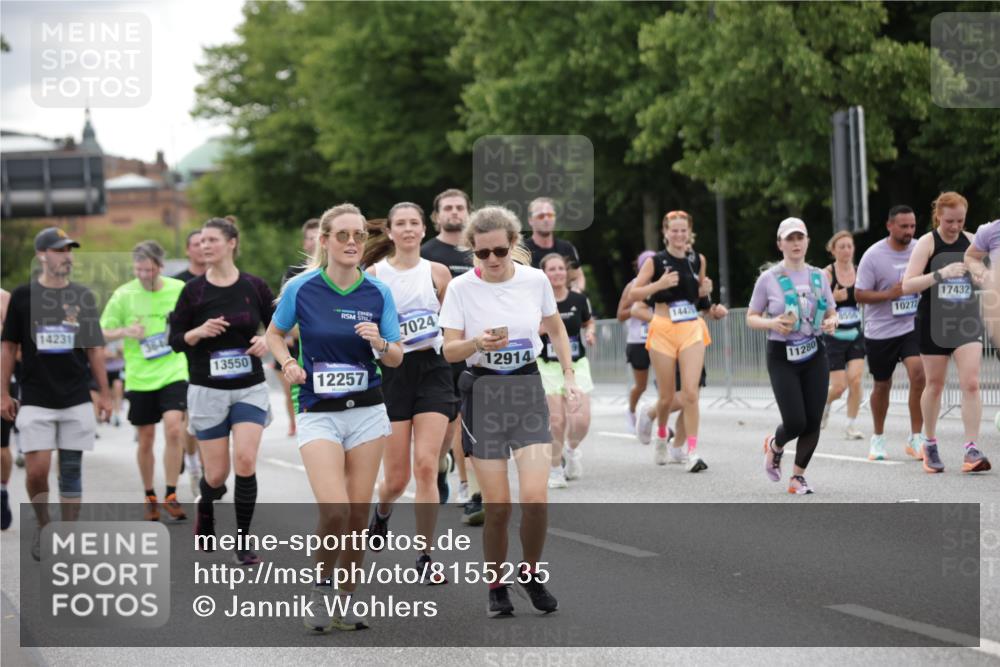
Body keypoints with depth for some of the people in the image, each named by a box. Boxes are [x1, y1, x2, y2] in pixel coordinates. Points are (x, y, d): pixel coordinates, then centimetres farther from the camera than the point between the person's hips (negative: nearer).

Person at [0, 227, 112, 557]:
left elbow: (95, 348, 11)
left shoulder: (83, 297, 6)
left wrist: (104, 393, 7)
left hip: (77, 400, 2)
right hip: (35, 401, -2)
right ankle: (43, 526, 16)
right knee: (36, 471, -8)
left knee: (71, 471, 3)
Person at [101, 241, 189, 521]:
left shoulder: (180, 290, -1)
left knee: (173, 428, -18)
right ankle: (149, 497, 25)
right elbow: (102, 333, 1)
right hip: (140, 378, 1)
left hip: (174, 373, -1)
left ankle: (171, 496, -7)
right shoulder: (123, 295, -3)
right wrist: (124, 332, -16)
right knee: (146, 439, 7)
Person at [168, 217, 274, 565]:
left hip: (249, 388, 0)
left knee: (245, 460, -17)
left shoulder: (254, 286, -1)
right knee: (217, 474, 1)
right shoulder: (193, 291, -2)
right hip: (207, 390, 0)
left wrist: (268, 341, -11)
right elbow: (175, 340, 2)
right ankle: (205, 507, 38)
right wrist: (199, 332, -17)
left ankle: (243, 542, -4)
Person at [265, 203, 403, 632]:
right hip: (318, 414, -2)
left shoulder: (378, 293, -2)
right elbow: (274, 334, 10)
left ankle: (348, 598, 20)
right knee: (334, 511, -17)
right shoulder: (301, 288, -6)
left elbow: (396, 359, 4)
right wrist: (288, 362, -9)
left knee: (358, 514, 4)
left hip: (367, 411, 2)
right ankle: (321, 588, 7)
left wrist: (380, 343, -18)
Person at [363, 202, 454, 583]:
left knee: (426, 466, -11)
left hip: (432, 370, 1)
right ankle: (381, 513, 40)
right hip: (391, 373, -1)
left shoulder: (438, 273, 7)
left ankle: (424, 558, -2)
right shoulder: (373, 274, 2)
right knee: (396, 477, 2)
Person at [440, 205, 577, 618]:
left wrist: (569, 375, 9)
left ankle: (530, 574, 12)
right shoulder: (461, 288, -6)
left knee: (535, 497, -13)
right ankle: (496, 587, 15)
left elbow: (556, 329, 16)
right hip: (483, 393, -1)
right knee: (497, 505, -4)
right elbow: (449, 350, -6)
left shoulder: (536, 280, -1)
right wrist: (478, 343, -25)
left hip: (527, 390, 1)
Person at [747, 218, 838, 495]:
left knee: (813, 422, -2)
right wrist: (771, 323, -19)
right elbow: (751, 318, 1)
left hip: (814, 355, 3)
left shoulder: (819, 276, 6)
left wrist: (831, 322, -7)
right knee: (795, 422, -11)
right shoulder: (768, 279, -4)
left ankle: (798, 476, 17)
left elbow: (832, 312, 16)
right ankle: (774, 445, 25)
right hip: (782, 357, -3)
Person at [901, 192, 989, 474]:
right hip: (934, 321, -2)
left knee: (971, 383, -10)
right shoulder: (927, 242, -8)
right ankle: (930, 444, 28)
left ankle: (972, 450, -11)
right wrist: (941, 273, -27)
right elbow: (907, 285, -16)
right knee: (935, 384, 9)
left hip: (967, 319, 2)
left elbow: (981, 279, 20)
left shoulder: (971, 241, 4)